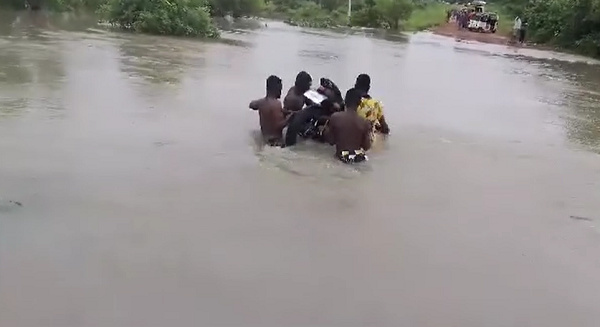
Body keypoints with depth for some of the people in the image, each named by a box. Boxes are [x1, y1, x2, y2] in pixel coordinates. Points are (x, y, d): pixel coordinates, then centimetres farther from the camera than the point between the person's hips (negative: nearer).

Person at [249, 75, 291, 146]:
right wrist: (290, 116, -14)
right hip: (276, 140, -9)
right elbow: (279, 125, -25)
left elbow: (251, 105, 24)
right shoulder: (276, 104, -24)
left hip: (265, 137, 9)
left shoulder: (261, 102, 0)